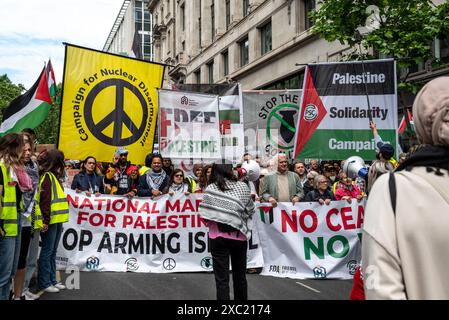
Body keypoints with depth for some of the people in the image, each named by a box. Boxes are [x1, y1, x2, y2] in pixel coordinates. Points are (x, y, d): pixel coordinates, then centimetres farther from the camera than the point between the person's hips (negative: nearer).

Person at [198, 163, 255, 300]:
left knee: (222, 279, 4)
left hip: (219, 236, -2)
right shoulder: (243, 187, -1)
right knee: (240, 275, 18)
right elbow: (250, 211, 4)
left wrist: (217, 219, 9)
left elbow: (205, 215, -8)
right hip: (239, 236, 2)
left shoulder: (211, 189, -6)